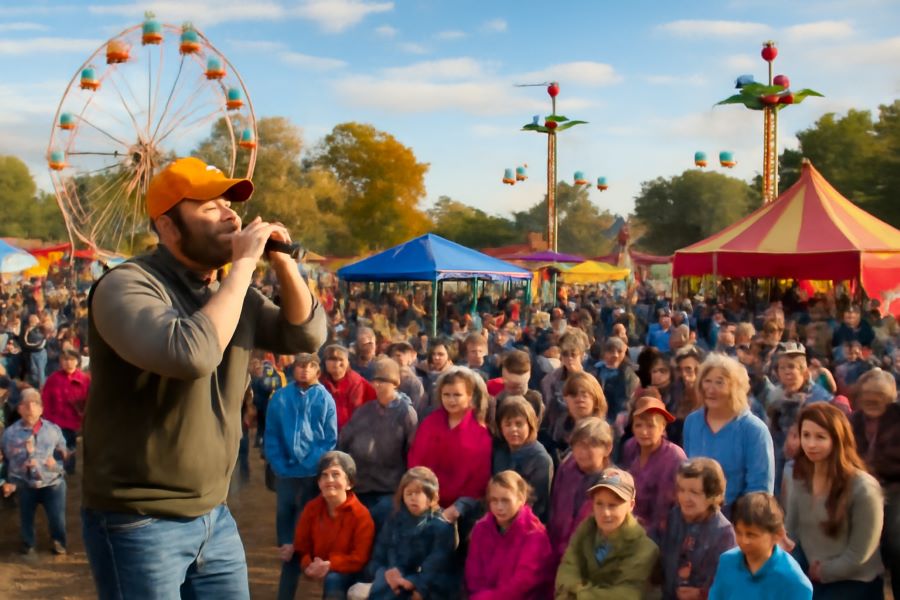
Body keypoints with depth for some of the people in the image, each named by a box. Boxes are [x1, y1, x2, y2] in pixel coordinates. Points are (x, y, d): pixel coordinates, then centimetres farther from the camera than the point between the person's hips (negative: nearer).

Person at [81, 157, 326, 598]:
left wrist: (282, 261, -6)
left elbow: (307, 336, 7)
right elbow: (192, 355, -34)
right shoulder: (127, 285, -17)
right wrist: (243, 265, -25)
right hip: (138, 522, -7)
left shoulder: (232, 291, 6)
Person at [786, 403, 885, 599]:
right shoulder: (801, 480, 0)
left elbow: (858, 556, -15)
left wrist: (820, 572, -8)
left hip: (853, 584, -5)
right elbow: (792, 533, 8)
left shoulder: (864, 488, -20)